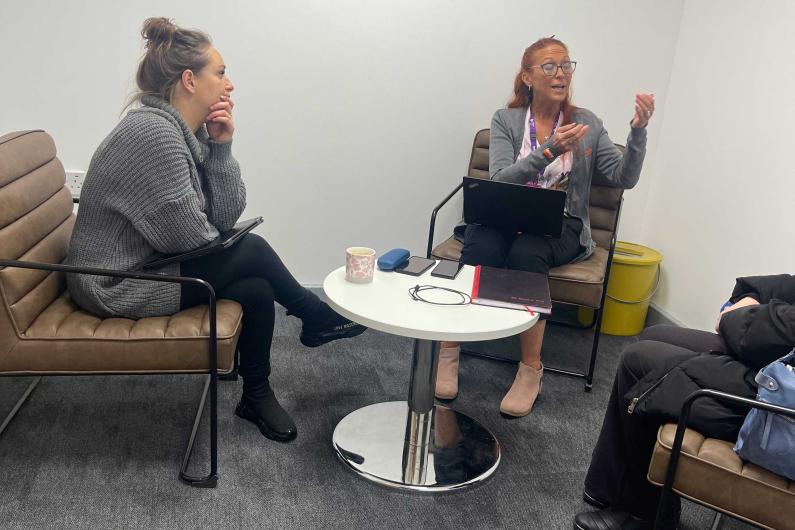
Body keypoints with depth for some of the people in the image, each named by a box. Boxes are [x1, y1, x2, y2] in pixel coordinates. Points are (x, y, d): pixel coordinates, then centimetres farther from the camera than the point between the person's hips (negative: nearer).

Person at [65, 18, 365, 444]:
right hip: (118, 285, -8)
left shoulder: (189, 132, 3)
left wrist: (221, 146, -10)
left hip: (148, 263, 8)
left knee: (256, 288, -2)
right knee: (252, 252, -8)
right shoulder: (153, 133, -25)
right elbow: (190, 237, -24)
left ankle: (257, 396, 17)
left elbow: (224, 220, -1)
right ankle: (316, 318, 17)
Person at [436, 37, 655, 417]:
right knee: (481, 247, -34)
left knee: (526, 252, -35)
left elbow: (624, 179, 0)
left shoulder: (587, 123, 8)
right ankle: (448, 353, -21)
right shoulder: (505, 120, 4)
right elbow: (500, 180, -11)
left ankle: (530, 371, -24)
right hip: (506, 218, 0)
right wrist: (550, 150, -25)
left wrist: (637, 131, -15)